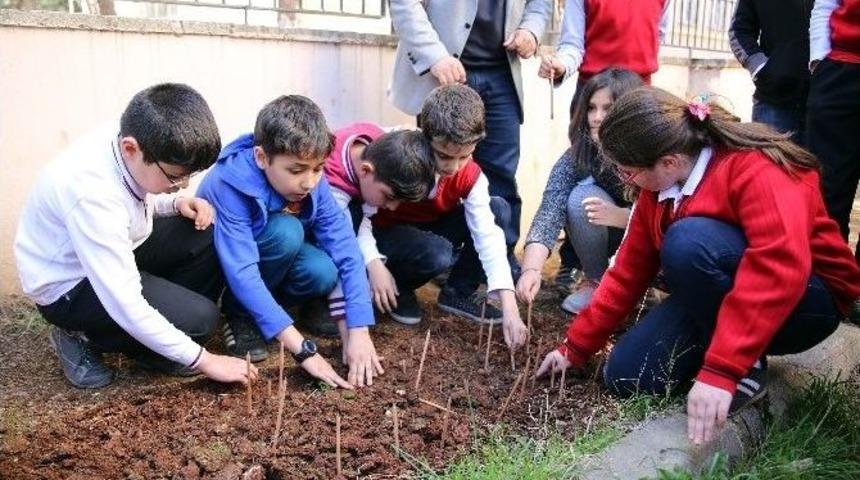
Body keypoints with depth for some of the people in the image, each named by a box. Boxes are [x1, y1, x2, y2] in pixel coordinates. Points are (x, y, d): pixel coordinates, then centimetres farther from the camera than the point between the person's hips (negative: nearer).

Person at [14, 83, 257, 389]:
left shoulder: (129, 139, -15)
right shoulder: (93, 194, -36)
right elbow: (125, 305, -34)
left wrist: (177, 203, -13)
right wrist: (203, 360, -27)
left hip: (116, 252, 8)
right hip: (71, 286, -8)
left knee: (213, 235, -10)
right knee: (198, 318, -21)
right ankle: (83, 337, 2)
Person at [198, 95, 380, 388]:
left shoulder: (312, 183, -20)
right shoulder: (229, 185, -35)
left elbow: (347, 254, -24)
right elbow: (242, 274, -42)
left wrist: (359, 332, -34)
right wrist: (302, 348, -46)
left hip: (273, 257, 5)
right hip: (217, 266, -4)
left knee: (323, 274, -27)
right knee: (286, 232, -33)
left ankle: (258, 308, 1)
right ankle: (239, 313, -10)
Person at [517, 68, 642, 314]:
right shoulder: (577, 157, -22)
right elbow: (549, 213, -33)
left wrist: (619, 215, -42)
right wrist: (531, 269, -48)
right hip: (611, 235, 2)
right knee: (580, 197, -27)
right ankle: (596, 281, -5)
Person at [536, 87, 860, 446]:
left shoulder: (756, 169, -26)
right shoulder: (659, 188, -3)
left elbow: (779, 268, -40)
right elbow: (628, 271, 3)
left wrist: (721, 370, -45)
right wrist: (575, 349, 4)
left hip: (806, 303, -6)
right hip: (713, 301, 7)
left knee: (688, 241, -33)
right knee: (625, 376, -8)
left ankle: (746, 371, -15)